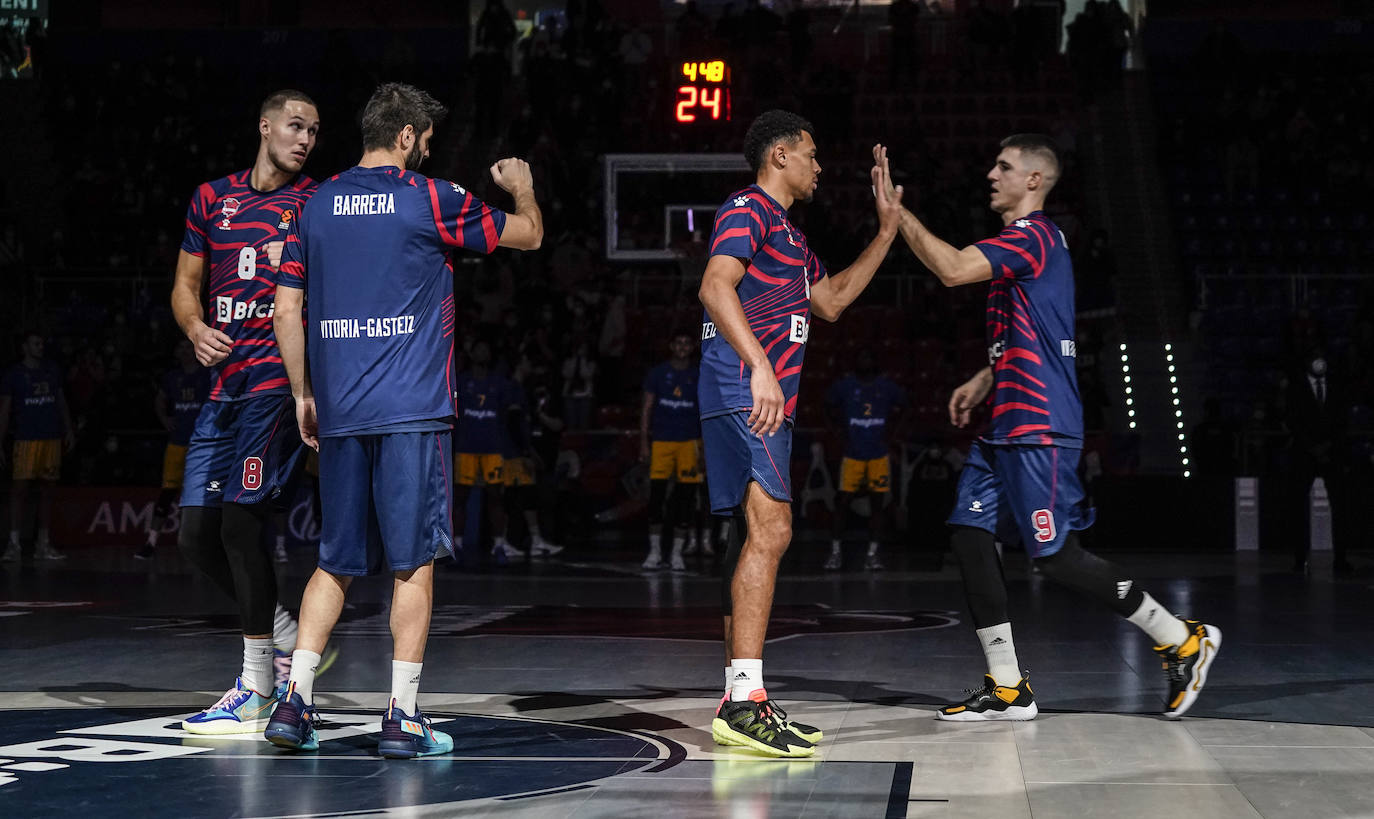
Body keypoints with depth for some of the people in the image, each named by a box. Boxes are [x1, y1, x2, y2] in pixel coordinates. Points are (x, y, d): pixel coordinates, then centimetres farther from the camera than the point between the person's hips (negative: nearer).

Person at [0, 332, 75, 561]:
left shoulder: (52, 370, 11)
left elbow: (61, 401, 17)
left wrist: (68, 430, 8)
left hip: (52, 438, 4)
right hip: (26, 438, -4)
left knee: (47, 492, 5)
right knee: (20, 490, -8)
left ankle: (42, 544, 8)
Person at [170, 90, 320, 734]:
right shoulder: (211, 198, 16)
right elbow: (185, 284, 18)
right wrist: (196, 330, -2)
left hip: (277, 381, -6)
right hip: (224, 384, 6)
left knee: (239, 523, -12)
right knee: (196, 535, 3)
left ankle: (255, 693, -3)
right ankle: (289, 644, 21)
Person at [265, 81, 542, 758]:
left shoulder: (317, 207, 10)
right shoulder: (431, 200, -3)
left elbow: (287, 310, 10)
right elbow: (528, 236, 9)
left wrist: (304, 394, 19)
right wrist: (522, 189, 30)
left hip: (338, 414, 5)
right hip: (413, 410, -4)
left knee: (336, 563, 13)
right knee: (413, 562, 2)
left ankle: (295, 701, 4)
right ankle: (402, 716, 2)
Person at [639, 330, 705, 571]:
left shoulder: (699, 377, 8)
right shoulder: (658, 374, 6)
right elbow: (647, 408, 8)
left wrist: (705, 448, 3)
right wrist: (644, 442, 0)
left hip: (689, 441, 1)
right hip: (661, 440, -1)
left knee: (685, 499, -2)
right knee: (657, 495, -7)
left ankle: (677, 553, 6)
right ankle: (655, 551, 2)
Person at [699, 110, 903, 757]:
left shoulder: (785, 231, 26)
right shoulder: (748, 209, -6)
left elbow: (830, 302, 33)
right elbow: (715, 287, -21)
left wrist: (887, 231, 31)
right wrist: (759, 366, -32)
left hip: (764, 401, 11)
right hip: (744, 392, -11)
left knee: (756, 535, 9)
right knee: (769, 529, -18)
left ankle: (737, 700, 12)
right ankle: (745, 703, -23)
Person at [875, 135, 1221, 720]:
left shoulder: (1033, 235, -12)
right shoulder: (1027, 240, 20)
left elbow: (952, 269, -26)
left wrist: (896, 212, -19)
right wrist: (983, 381, 23)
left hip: (1037, 427, -10)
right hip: (1008, 425, 10)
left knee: (1056, 555, -7)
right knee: (969, 534, 3)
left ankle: (1182, 641, 6)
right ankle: (1007, 688, 5)